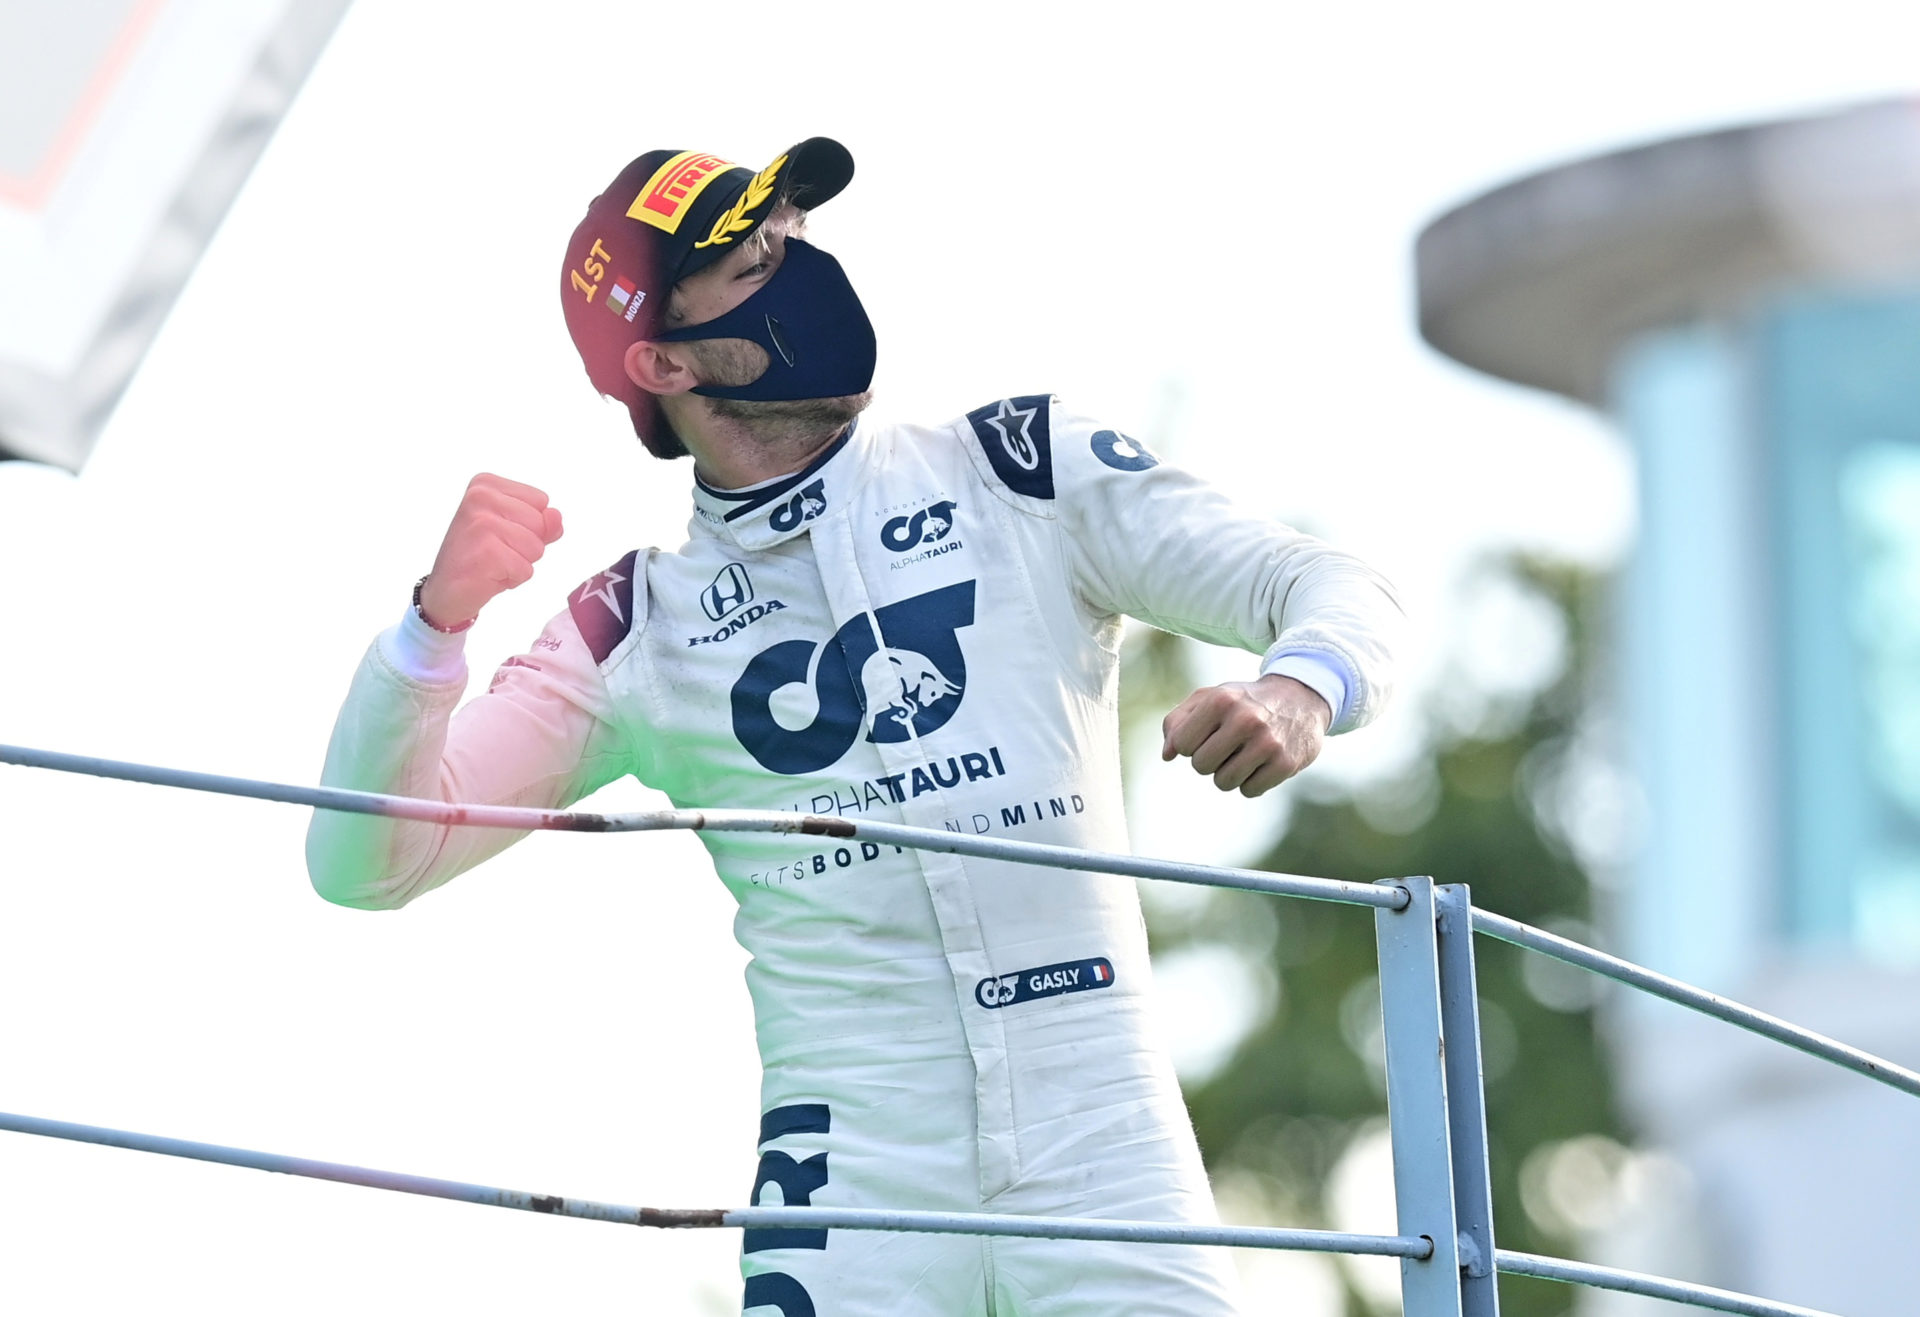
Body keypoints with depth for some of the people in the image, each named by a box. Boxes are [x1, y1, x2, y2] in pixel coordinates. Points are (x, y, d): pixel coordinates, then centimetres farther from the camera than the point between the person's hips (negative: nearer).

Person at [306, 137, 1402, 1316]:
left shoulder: (1025, 471, 8)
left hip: (1101, 1137, 0)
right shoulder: (641, 631, 7)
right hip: (851, 1169, 0)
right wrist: (441, 620, -13)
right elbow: (368, 863, 4)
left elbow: (1334, 591, 4)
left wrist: (1300, 691, -20)